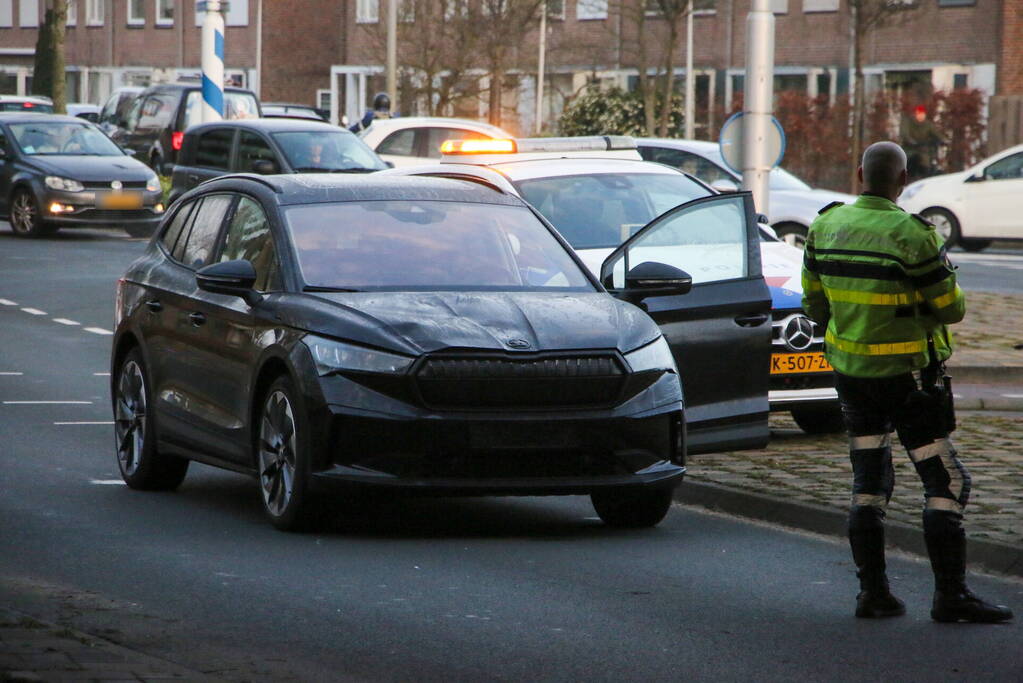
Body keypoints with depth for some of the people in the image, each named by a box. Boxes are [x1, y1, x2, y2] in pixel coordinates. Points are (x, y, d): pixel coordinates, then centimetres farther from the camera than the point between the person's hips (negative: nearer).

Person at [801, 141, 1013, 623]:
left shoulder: (825, 226, 1)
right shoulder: (910, 236, -19)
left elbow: (815, 305, 9)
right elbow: (951, 309, -12)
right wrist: (942, 266, 7)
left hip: (849, 372, 6)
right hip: (905, 376, -6)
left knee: (868, 483, 14)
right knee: (945, 482, 1)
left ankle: (873, 591, 10)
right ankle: (950, 595, -3)